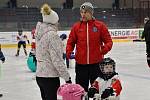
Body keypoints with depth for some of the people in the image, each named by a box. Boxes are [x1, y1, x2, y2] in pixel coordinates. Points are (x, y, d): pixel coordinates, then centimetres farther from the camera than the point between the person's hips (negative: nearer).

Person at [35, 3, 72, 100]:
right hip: (50, 77, -8)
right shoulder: (53, 35, -16)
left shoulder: (39, 32, 8)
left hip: (39, 75, 8)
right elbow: (57, 60, -19)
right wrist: (67, 77, -16)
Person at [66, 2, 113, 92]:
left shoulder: (100, 25, -1)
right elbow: (71, 42, 8)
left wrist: (106, 48, -18)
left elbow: (108, 40, 2)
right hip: (80, 64, 1)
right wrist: (69, 51, -9)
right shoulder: (76, 26, 3)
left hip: (96, 63, -1)